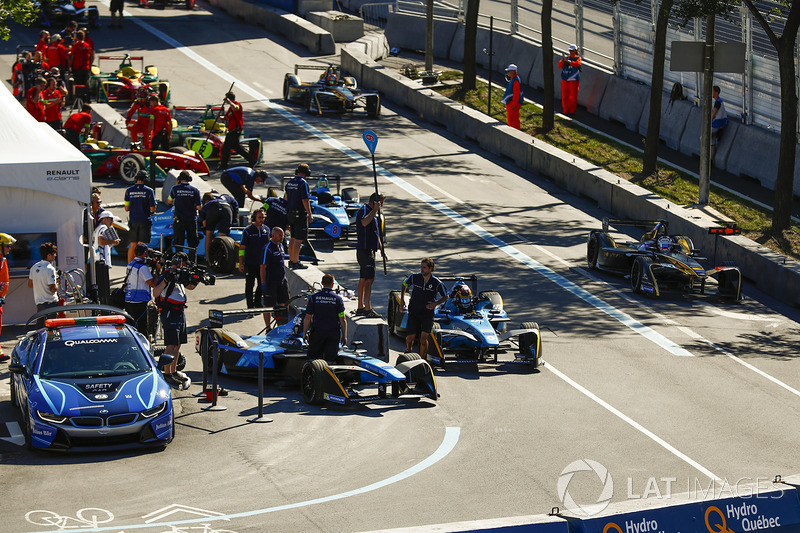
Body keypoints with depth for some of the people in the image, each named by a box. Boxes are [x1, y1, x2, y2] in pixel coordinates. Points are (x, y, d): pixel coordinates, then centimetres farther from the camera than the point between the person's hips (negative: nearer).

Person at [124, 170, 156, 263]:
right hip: (145, 221, -3)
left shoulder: (129, 190, 0)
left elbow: (126, 208, 4)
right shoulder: (149, 191, -8)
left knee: (133, 245, 13)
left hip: (133, 221, 3)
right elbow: (152, 209, -9)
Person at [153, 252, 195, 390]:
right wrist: (166, 280, -34)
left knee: (177, 345, 12)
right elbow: (155, 293, -24)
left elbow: (190, 287, 32)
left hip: (180, 312, 9)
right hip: (170, 313, -9)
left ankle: (174, 372, 21)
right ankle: (167, 375, -12)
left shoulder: (179, 275, 15)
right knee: (171, 345, -12)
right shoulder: (166, 275, -12)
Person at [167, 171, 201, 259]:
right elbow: (199, 207, -4)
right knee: (193, 243, 11)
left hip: (178, 220, -1)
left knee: (178, 243, 6)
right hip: (192, 220, 1)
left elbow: (169, 201, 13)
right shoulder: (195, 190, -2)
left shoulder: (175, 188, -3)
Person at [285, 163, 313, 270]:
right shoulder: (303, 183, -16)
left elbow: (286, 198, 17)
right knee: (298, 239, -5)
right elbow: (305, 201, -19)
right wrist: (310, 215, -13)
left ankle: (291, 260, 21)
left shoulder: (290, 182, 9)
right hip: (300, 214, -8)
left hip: (290, 212, 8)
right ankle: (295, 262, -4)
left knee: (293, 238, 16)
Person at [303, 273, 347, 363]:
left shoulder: (314, 297, -3)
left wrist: (305, 333, 8)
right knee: (330, 359, 4)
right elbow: (342, 320, -4)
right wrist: (344, 336, 5)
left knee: (313, 356, 9)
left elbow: (308, 317, -3)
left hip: (317, 331, 0)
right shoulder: (338, 299, -3)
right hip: (334, 333, 0)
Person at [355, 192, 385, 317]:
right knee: (369, 279, -13)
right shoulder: (364, 210, -12)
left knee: (363, 279, 13)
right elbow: (364, 222, -37)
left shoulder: (372, 212, 20)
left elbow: (376, 233, 28)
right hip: (365, 250, -11)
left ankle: (361, 308, 18)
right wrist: (375, 210, -30)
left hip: (369, 250, 11)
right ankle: (368, 309, -14)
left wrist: (381, 249, 26)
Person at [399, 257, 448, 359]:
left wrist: (436, 303, -12)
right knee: (410, 337, 1)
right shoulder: (414, 277, -6)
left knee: (423, 337, -17)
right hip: (414, 312, 2)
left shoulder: (436, 283, -11)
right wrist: (402, 300, 9)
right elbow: (405, 284, 16)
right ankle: (408, 350, 37)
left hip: (427, 313, -2)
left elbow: (445, 296, 4)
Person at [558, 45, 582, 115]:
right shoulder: (567, 57, 11)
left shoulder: (578, 58, 1)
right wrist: (562, 60, -20)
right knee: (565, 96, 5)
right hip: (565, 80, 4)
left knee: (573, 96, -1)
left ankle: (572, 111, 10)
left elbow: (577, 64, -20)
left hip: (574, 80, -4)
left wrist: (568, 61, -30)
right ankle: (566, 110, 16)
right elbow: (560, 66, 1)